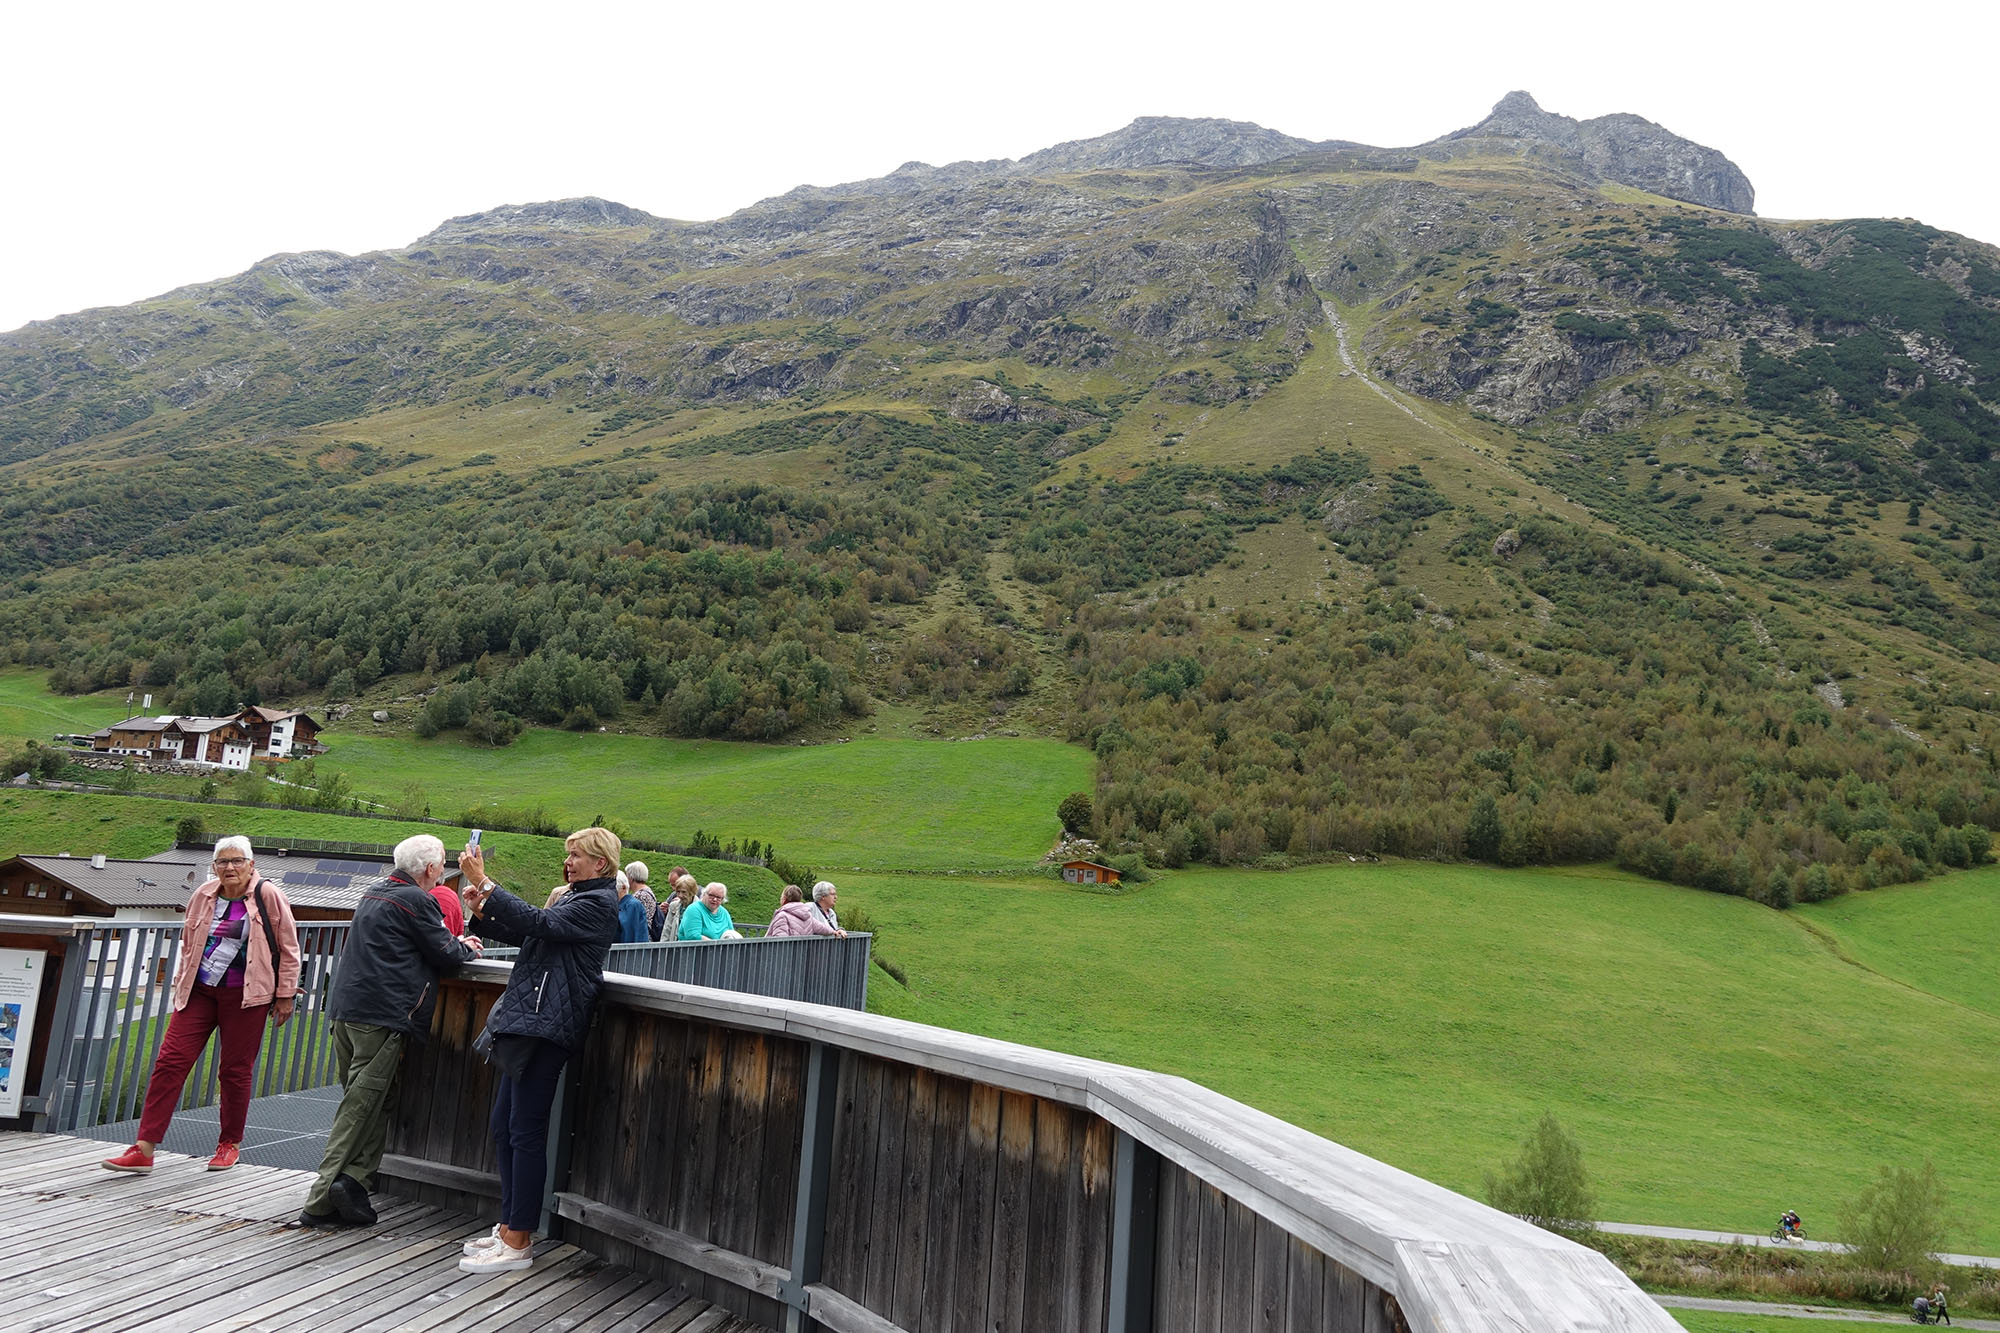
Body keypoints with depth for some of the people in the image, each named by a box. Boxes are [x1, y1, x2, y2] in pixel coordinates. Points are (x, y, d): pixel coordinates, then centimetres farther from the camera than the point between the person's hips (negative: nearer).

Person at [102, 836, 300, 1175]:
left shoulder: (268, 896, -5)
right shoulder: (204, 896, 8)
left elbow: (288, 949, -1)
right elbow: (188, 943, 22)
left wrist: (285, 995, -1)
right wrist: (180, 983, 20)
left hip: (246, 995, -4)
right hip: (199, 991, 4)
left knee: (235, 1070, 2)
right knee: (170, 1061, -5)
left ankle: (230, 1144, 21)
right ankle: (143, 1150, -2)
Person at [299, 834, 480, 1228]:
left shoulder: (373, 896, 21)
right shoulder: (418, 900, -7)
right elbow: (444, 954, -3)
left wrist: (455, 944, 30)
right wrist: (468, 949, 18)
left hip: (344, 1010, 9)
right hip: (382, 1014, -9)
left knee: (361, 1103, 13)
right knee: (361, 1107, -7)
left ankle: (353, 1180, 6)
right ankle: (322, 1199, -9)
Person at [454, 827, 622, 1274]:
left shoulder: (598, 904, -10)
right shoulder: (575, 899, 20)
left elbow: (537, 923, -22)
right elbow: (524, 934, 21)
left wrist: (485, 883, -21)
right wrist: (483, 910, 5)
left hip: (547, 1027, -10)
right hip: (528, 1022, 10)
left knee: (526, 1132, -6)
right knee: (503, 1126, 14)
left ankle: (518, 1242, 2)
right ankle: (510, 1227, 23)